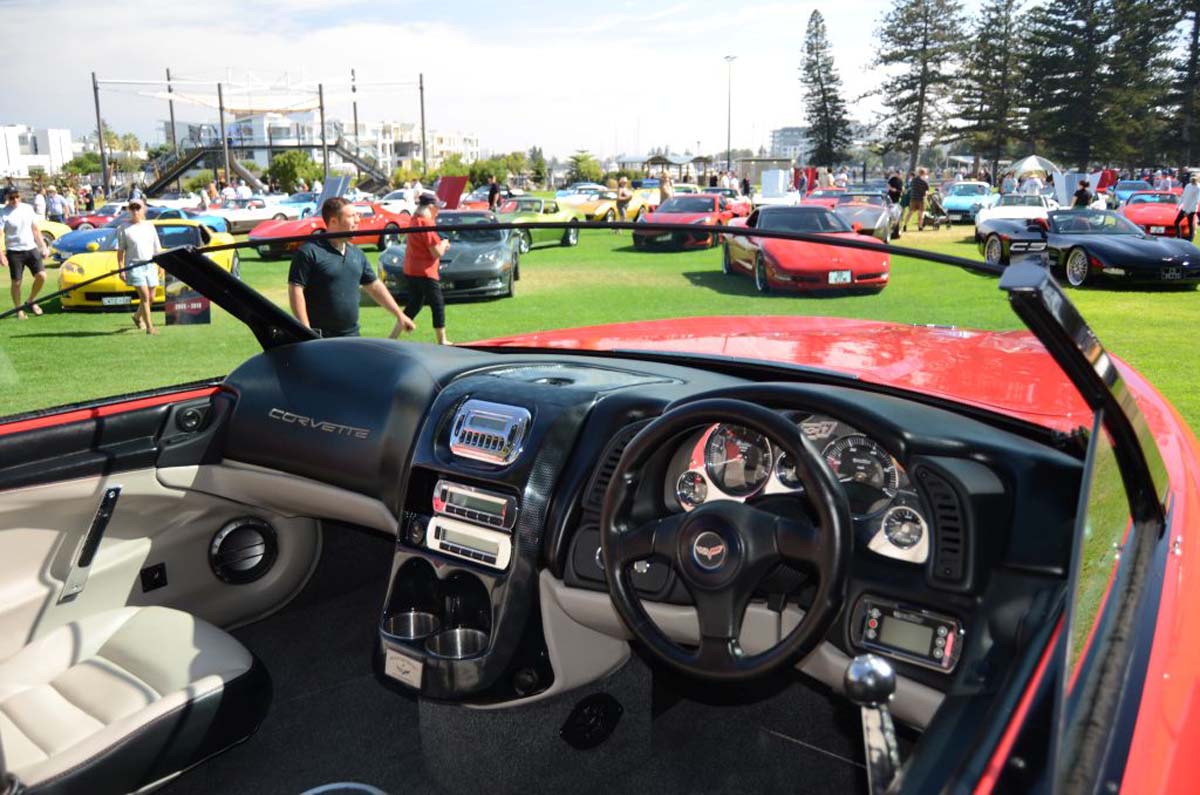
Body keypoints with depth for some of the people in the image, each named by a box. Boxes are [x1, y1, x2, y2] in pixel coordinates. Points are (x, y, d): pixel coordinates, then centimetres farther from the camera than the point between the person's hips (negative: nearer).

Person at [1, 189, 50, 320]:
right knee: (16, 282, 1)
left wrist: (44, 247, 11)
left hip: (31, 248, 4)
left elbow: (35, 230, 15)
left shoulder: (28, 208, 7)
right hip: (14, 251, -4)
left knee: (41, 276, -7)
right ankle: (19, 309, 14)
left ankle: (31, 302, 15)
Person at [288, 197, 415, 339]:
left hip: (351, 336, 7)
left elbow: (375, 286, 19)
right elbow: (295, 290, -13)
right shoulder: (310, 252, -10)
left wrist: (399, 314, 16)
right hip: (319, 338, -7)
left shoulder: (357, 253, 12)